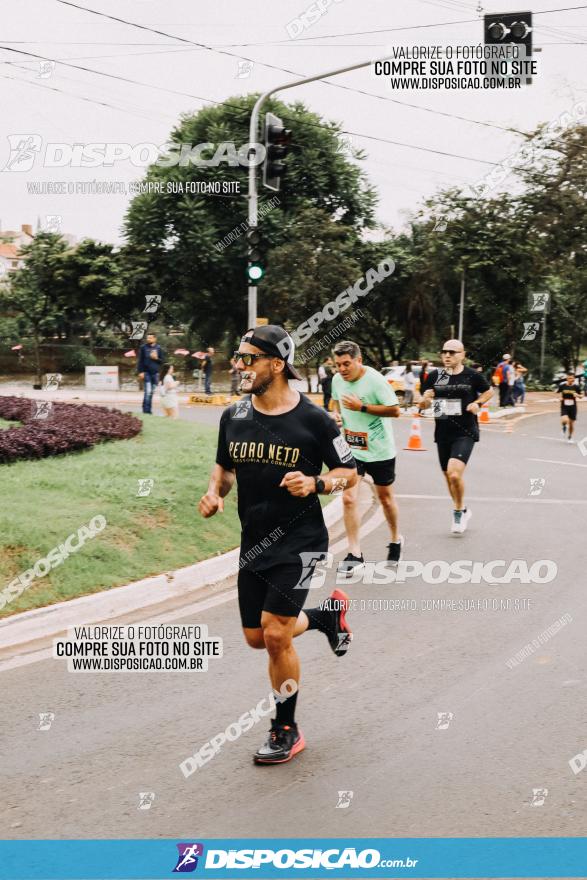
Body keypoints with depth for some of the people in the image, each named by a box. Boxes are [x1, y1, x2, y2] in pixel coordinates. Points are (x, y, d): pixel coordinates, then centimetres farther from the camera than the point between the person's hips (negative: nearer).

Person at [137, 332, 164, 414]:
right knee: (147, 391, -11)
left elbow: (162, 360, 9)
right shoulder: (143, 347, 0)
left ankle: (149, 410, 16)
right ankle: (146, 411, -8)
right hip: (146, 372, -3)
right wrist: (140, 372, -8)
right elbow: (140, 360, -1)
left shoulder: (158, 348, 5)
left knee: (152, 392, 8)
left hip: (155, 373, 3)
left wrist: (156, 358, -10)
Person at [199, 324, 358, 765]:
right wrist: (215, 492, -3)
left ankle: (286, 732, 9)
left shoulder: (313, 418, -12)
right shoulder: (233, 417, 1)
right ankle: (329, 613, 41)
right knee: (257, 638, 13)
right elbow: (225, 465, 18)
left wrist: (316, 483, -22)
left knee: (275, 634, -12)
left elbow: (349, 472, -3)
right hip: (254, 542, 6)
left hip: (299, 542, -6)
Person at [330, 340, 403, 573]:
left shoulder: (375, 380, -19)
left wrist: (361, 407, -25)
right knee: (348, 498, -11)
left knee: (385, 498, 14)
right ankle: (355, 555, -6)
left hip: (379, 449, -3)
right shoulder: (337, 380, -1)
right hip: (352, 448, 4)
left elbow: (395, 410, -19)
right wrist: (337, 414, -3)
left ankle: (396, 539, 40)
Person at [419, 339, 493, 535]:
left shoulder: (472, 376, -5)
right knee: (449, 477, 14)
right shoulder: (434, 376, 0)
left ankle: (458, 512, 3)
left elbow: (489, 391, 14)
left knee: (454, 474, -20)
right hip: (443, 433, 4)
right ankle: (462, 511, 37)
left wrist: (478, 403, -4)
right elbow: (422, 406, 8)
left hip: (465, 433, -4)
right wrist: (425, 400, -15)